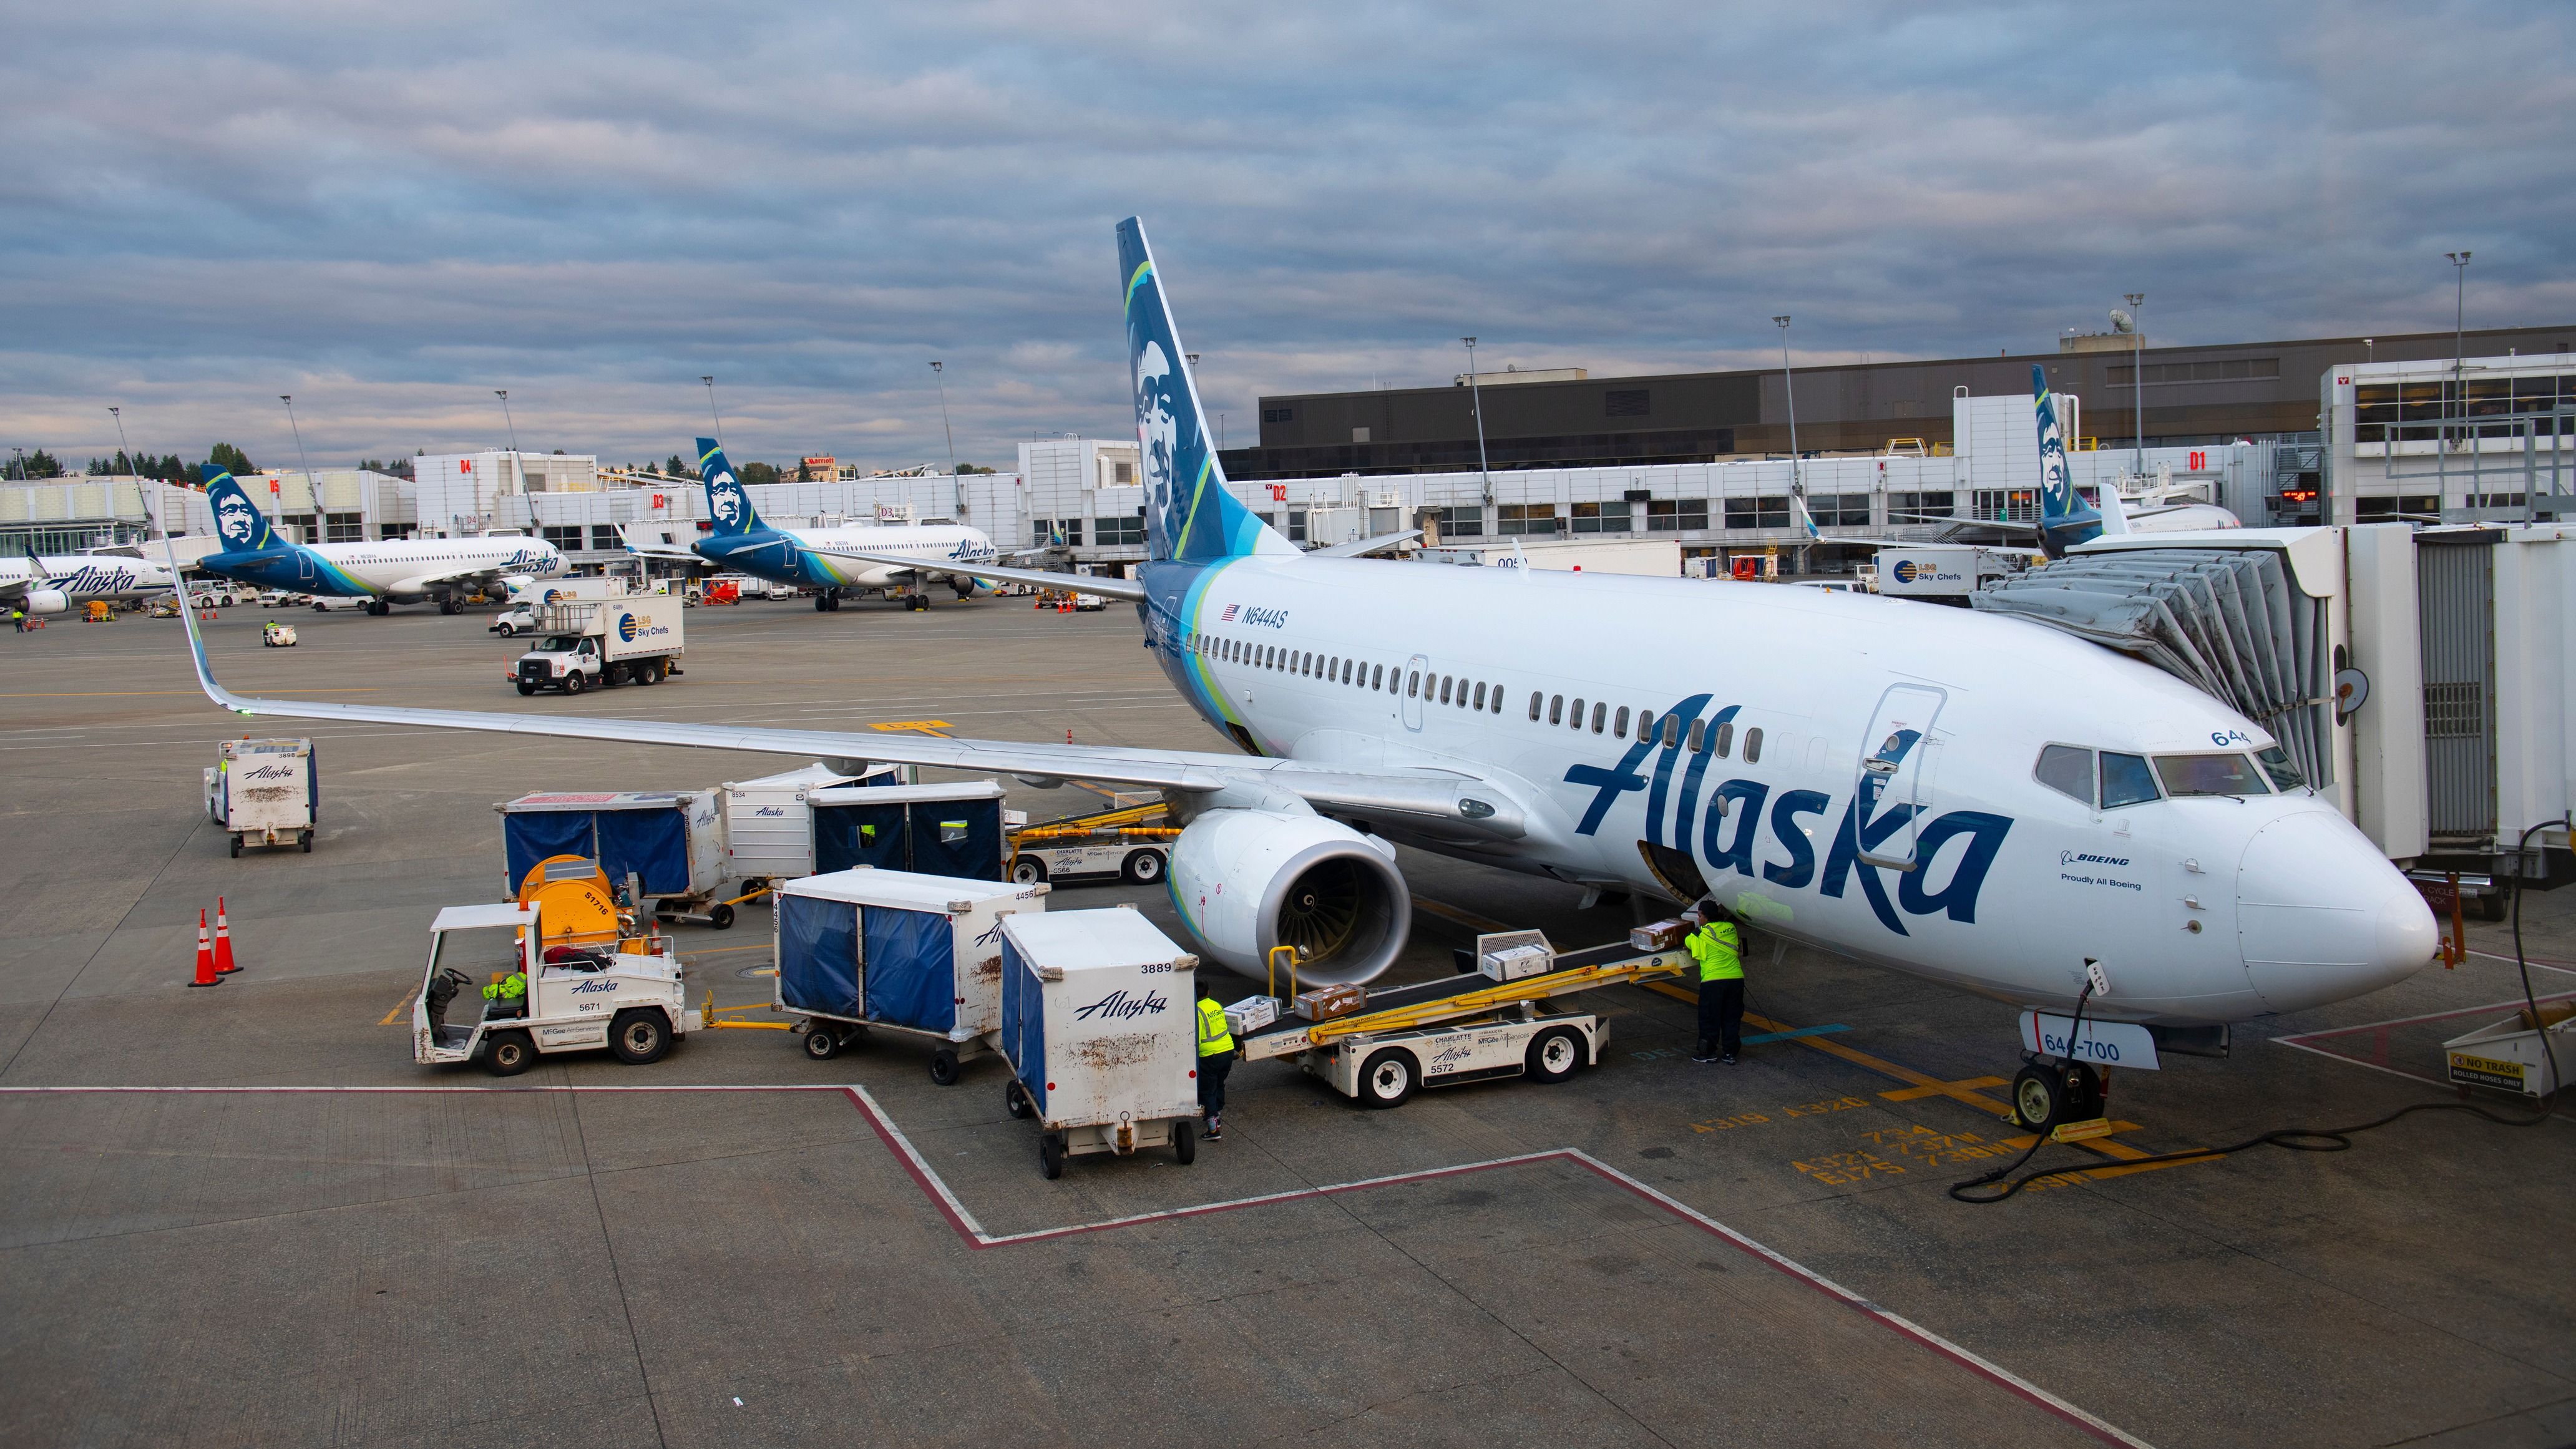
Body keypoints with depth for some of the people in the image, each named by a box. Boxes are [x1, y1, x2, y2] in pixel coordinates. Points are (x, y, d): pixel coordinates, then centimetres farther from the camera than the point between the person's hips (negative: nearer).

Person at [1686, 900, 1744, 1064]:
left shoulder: (1702, 934, -3)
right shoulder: (1731, 928, 10)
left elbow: (1686, 944, 13)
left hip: (1713, 980, -4)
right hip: (1736, 977, 4)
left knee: (1709, 1019, 8)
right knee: (1732, 1018, 13)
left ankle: (1708, 1052, 15)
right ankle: (1730, 1053, 15)